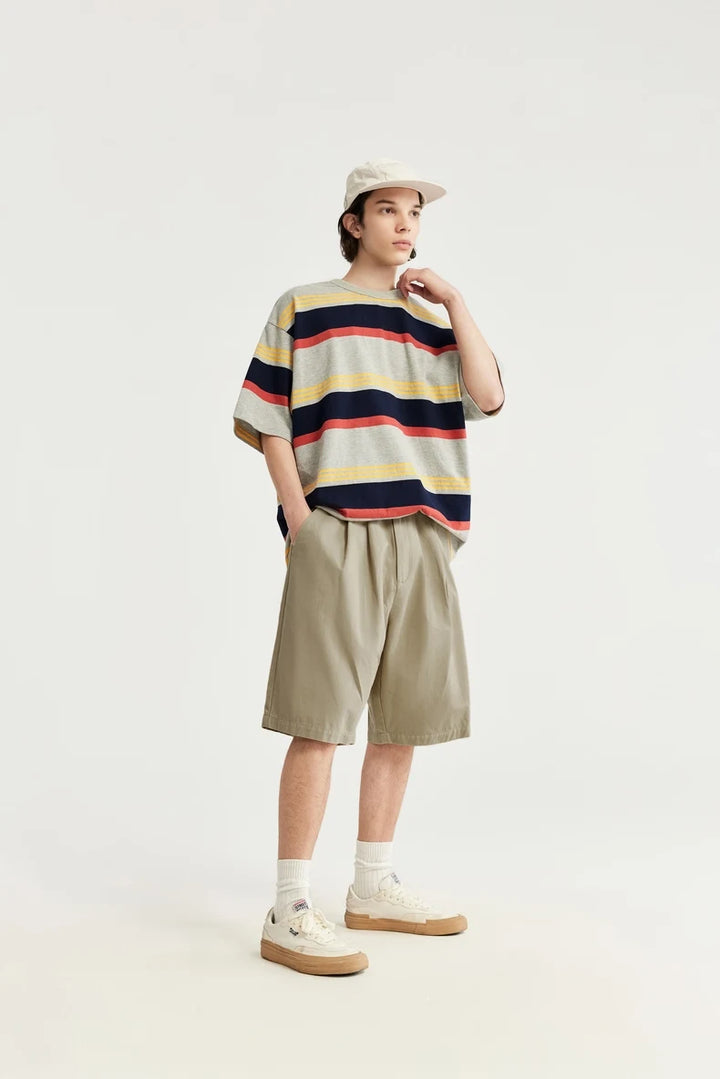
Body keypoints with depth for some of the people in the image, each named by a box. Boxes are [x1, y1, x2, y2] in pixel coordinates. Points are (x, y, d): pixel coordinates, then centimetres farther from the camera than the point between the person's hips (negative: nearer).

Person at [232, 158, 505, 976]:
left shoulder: (434, 317, 18)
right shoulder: (303, 309, 6)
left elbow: (489, 396, 2)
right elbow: (268, 423, 2)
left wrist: (454, 301, 2)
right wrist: (300, 521, -8)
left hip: (421, 539, 6)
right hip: (336, 536, -5)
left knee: (403, 718, 8)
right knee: (320, 721, -11)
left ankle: (373, 888, 21)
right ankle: (290, 914, -7)